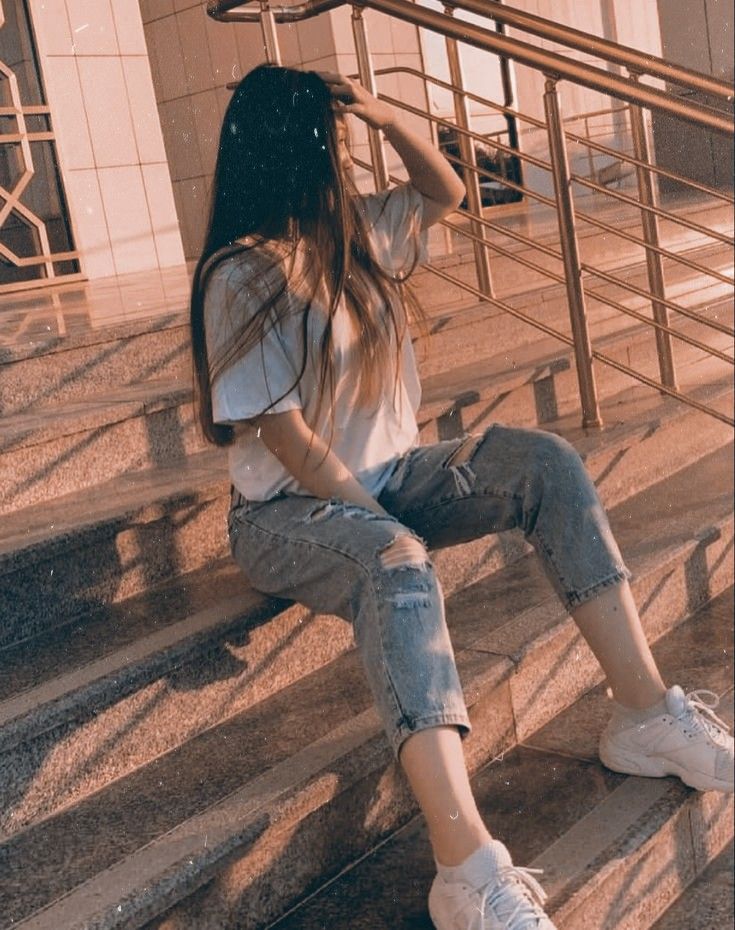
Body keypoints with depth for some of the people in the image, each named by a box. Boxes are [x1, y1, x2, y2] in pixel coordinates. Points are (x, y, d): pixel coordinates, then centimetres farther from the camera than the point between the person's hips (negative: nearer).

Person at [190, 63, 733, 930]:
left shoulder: (352, 229, 6)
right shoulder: (244, 276, -17)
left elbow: (446, 192, 21)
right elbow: (287, 440, -20)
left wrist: (386, 115, 4)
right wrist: (387, 530, -20)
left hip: (387, 477, 7)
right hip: (288, 511, -7)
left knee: (545, 463, -15)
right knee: (396, 569, -40)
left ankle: (645, 713, -20)